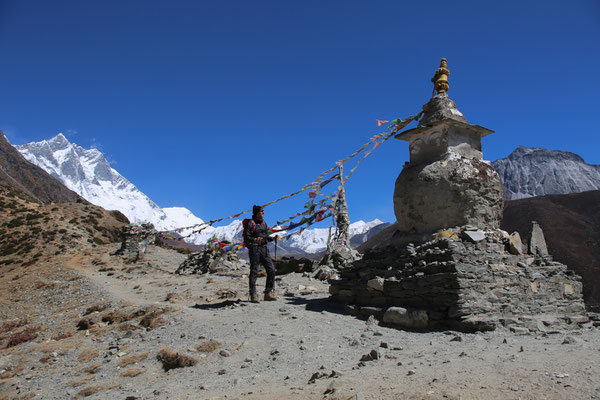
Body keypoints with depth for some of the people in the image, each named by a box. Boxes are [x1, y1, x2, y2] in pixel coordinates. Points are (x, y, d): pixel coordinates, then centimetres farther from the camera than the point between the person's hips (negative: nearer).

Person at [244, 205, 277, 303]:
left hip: (264, 249, 7)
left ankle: (268, 294, 8)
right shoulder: (250, 223, -5)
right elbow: (246, 238, -10)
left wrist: (272, 238, 3)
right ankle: (253, 296, 3)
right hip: (254, 249, -7)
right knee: (254, 272, -4)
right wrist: (255, 240, -27)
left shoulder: (264, 223, 16)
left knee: (271, 270, 0)